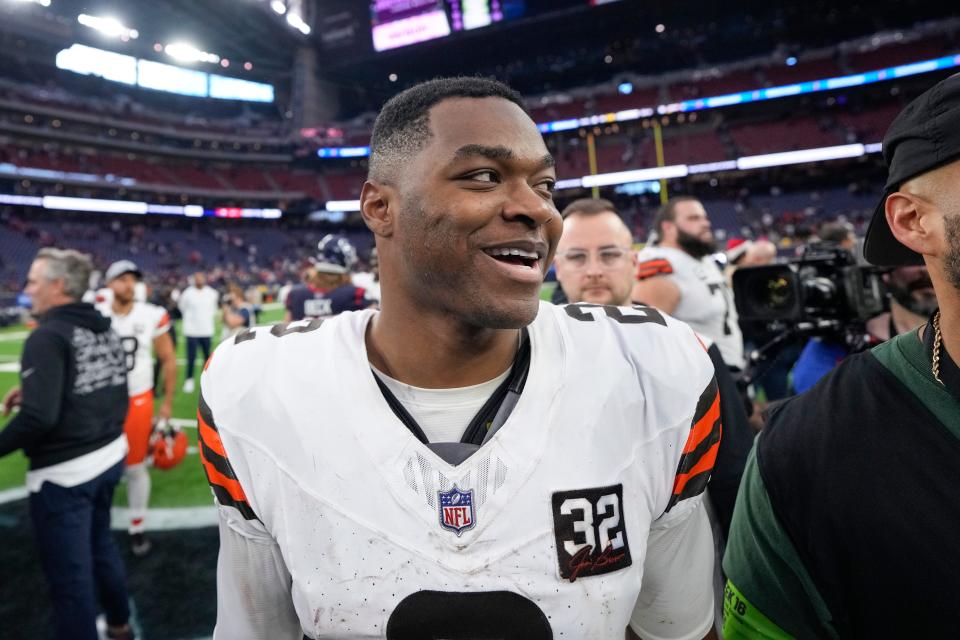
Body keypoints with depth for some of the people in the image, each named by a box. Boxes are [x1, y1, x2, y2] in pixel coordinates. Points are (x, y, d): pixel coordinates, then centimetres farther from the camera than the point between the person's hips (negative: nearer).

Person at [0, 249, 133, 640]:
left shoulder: (48, 336, -19)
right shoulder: (106, 330, 5)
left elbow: (38, 417, -26)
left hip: (64, 474, -8)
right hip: (109, 456, 9)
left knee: (70, 575, 7)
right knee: (100, 546, 27)